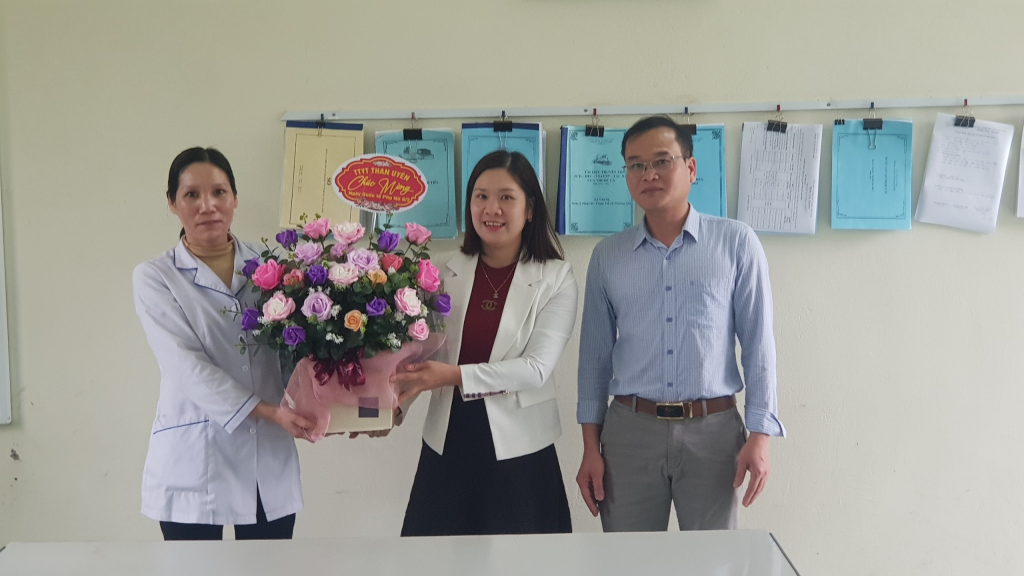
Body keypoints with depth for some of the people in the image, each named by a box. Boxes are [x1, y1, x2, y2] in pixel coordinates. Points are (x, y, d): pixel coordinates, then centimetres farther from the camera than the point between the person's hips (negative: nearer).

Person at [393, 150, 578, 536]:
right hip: (447, 443, 3)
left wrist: (457, 375, -24)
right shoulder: (447, 273, 3)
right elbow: (420, 351, 6)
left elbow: (536, 368, -14)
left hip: (518, 448, -3)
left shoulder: (556, 279, -5)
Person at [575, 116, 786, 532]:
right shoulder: (607, 256, 6)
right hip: (630, 430, 2)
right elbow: (595, 354, 9)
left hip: (713, 431, -1)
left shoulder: (736, 243, 0)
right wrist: (590, 446, 6)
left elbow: (758, 343, 0)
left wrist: (759, 435, -5)